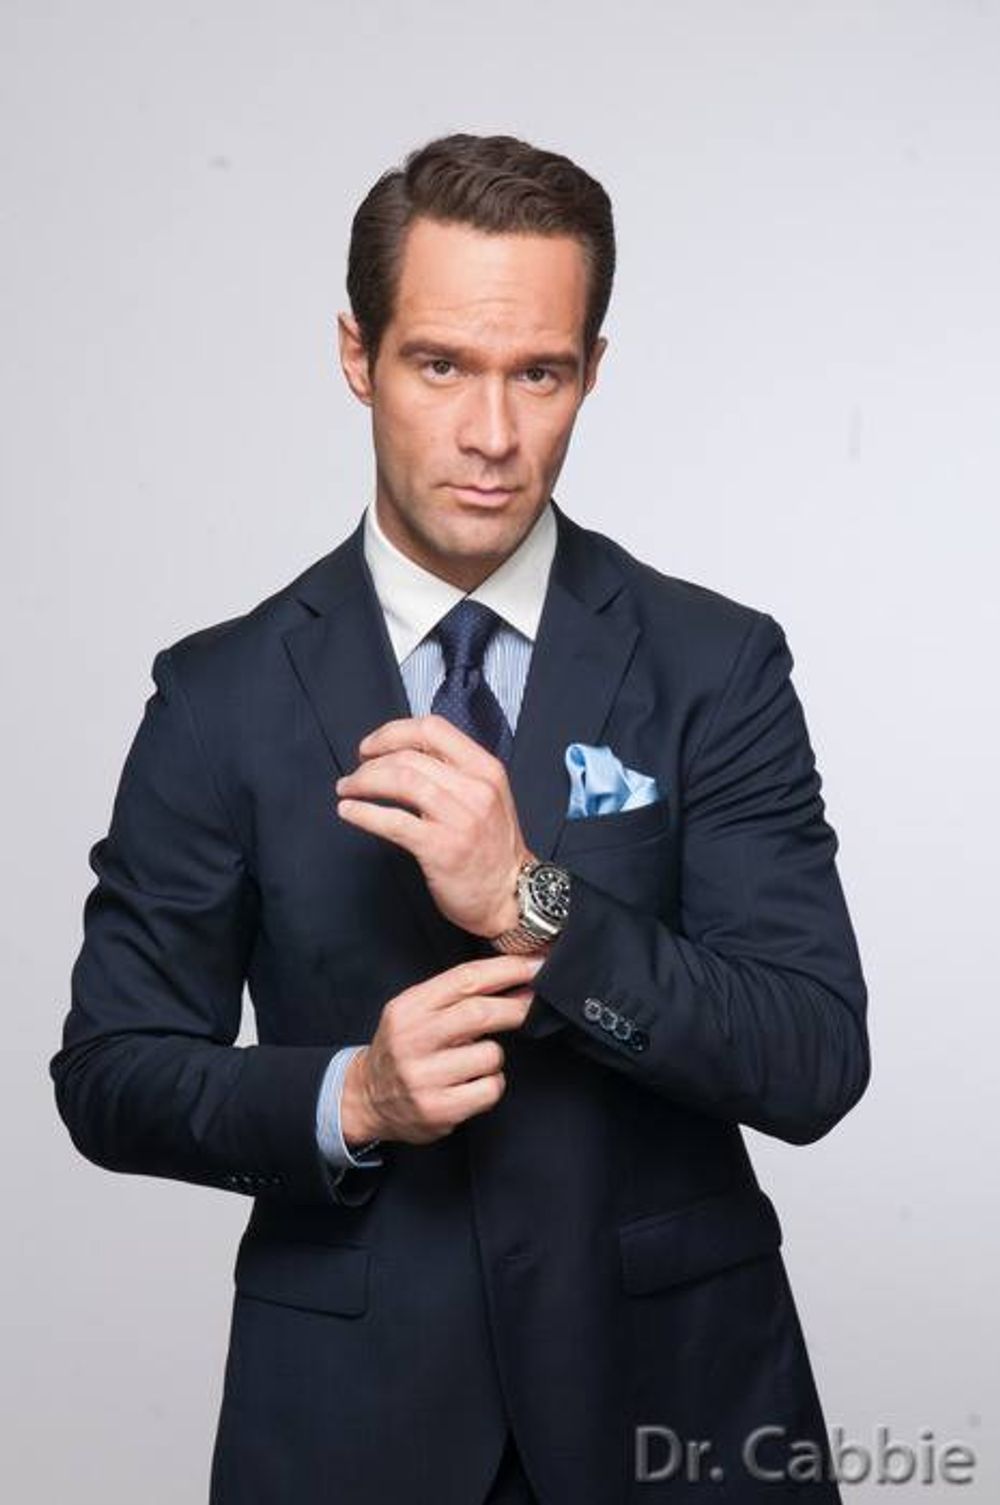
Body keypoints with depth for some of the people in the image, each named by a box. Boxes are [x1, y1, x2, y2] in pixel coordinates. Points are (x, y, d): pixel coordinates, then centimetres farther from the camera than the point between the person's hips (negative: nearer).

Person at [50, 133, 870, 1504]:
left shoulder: (714, 665, -7)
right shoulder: (223, 695, -5)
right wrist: (347, 1098, -20)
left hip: (675, 1388, 1)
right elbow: (110, 1074, -2)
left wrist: (533, 905, -26)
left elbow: (818, 1063, -13)